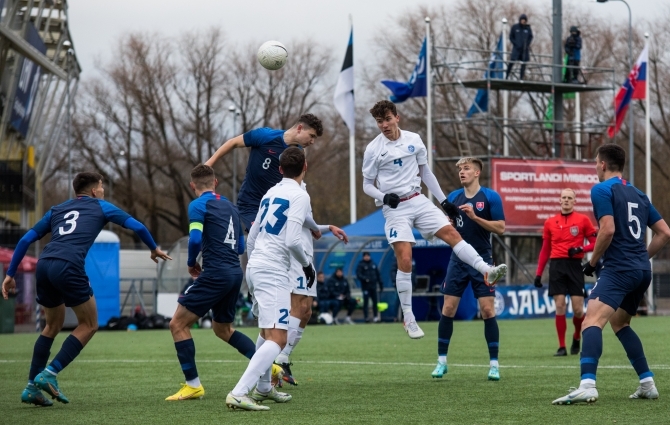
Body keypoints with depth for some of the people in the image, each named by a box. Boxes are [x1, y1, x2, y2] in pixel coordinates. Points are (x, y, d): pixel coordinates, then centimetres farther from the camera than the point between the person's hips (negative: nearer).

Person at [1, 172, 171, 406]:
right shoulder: (101, 207, 18)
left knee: (53, 326, 24)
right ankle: (49, 374, -3)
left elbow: (26, 240, 22)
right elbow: (137, 227, 17)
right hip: (68, 267, -6)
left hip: (44, 264, 6)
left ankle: (32, 387, 17)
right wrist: (154, 249, 35)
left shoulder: (56, 210, 29)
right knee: (89, 324, 10)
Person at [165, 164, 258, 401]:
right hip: (235, 273, 8)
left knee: (178, 324, 0)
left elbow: (195, 239, -18)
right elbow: (241, 246, 19)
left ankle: (193, 385, -4)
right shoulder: (229, 206, 17)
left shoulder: (198, 205, -6)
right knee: (222, 329, 25)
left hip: (215, 273, -8)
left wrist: (191, 263, -1)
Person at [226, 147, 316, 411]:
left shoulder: (271, 193, 15)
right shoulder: (300, 196, -8)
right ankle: (239, 393, -28)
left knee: (267, 332, 28)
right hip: (273, 272, -9)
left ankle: (263, 388, 37)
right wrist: (307, 264, -1)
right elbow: (292, 240, -17)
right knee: (277, 340, -14)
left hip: (255, 267, 9)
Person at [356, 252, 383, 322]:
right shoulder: (360, 265, 0)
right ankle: (366, 317, -3)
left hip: (373, 287, 5)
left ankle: (375, 317, 11)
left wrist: (381, 285, 12)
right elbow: (358, 275, -10)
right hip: (366, 287, -5)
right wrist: (365, 279, -27)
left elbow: (378, 275, 16)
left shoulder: (373, 264, 14)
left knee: (375, 301, 4)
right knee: (366, 302, -5)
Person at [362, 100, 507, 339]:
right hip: (395, 208, -4)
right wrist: (384, 196, -20)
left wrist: (444, 201, 13)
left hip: (418, 201, 4)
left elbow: (425, 173, 15)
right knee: (405, 260, -11)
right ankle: (408, 319, -6)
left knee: (452, 233, -13)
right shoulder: (373, 149, -5)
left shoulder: (413, 140, 4)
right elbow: (367, 185, 1)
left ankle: (487, 272, -20)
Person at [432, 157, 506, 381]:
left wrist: (475, 217, -20)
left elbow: (500, 228, -9)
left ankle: (494, 364, 1)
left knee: (488, 310, -7)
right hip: (458, 260, 3)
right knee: (448, 309, 0)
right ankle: (442, 361, 10)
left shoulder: (491, 197, -6)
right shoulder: (453, 197, 6)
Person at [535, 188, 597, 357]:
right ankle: (562, 347, 0)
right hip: (557, 265, 2)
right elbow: (545, 250, 16)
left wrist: (580, 249, -14)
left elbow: (595, 243, 5)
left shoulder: (583, 220, 4)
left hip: (574, 265, -2)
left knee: (578, 309, -5)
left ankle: (577, 337, 23)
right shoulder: (550, 222, 12)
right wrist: (539, 273, 10)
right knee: (559, 307, -5)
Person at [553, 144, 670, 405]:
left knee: (593, 320, -21)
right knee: (619, 322, 27)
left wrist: (592, 262, -4)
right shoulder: (638, 195, 19)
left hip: (619, 268, -8)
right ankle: (647, 384, 23)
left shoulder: (602, 190, -3)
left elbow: (608, 229, -16)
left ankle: (587, 386, -40)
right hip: (642, 270, 9)